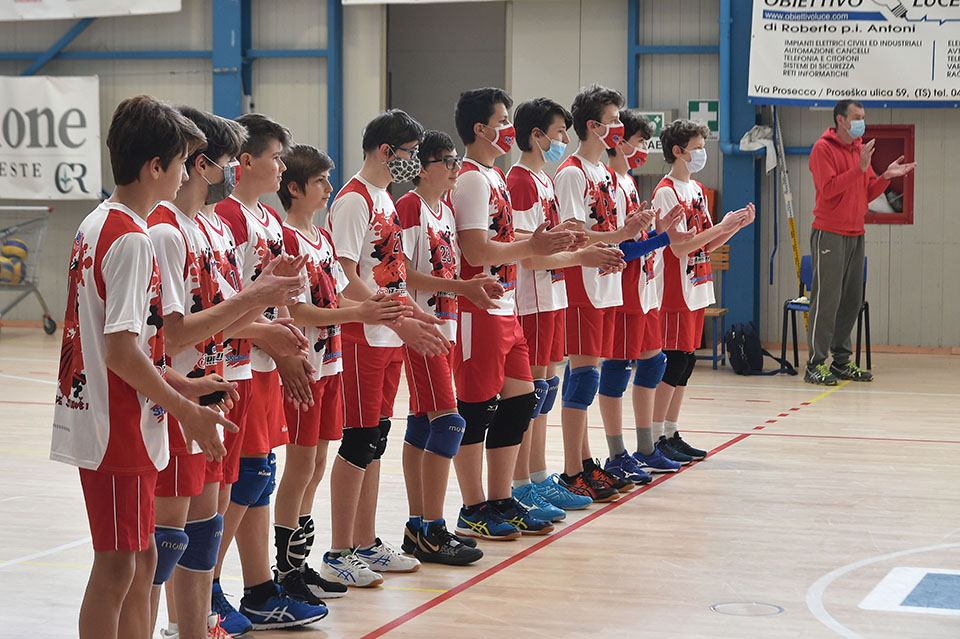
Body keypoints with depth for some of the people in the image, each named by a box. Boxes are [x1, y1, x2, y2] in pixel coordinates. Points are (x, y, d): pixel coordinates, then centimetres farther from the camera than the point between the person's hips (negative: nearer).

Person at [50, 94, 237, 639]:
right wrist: (185, 409, -14)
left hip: (108, 424, 9)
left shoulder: (97, 224, 12)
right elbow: (122, 352, -23)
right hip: (119, 430, -9)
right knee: (117, 565, -1)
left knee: (141, 558, 15)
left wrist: (179, 386, 14)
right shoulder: (132, 239, -18)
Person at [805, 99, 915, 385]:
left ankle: (841, 360, 15)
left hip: (856, 233, 7)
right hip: (829, 234, -7)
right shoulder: (823, 148, -6)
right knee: (827, 300, -7)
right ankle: (816, 364, -4)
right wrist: (860, 168, -22)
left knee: (852, 301, 7)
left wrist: (886, 176, -1)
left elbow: (867, 193, 16)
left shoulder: (860, 149, 16)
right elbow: (828, 188, -18)